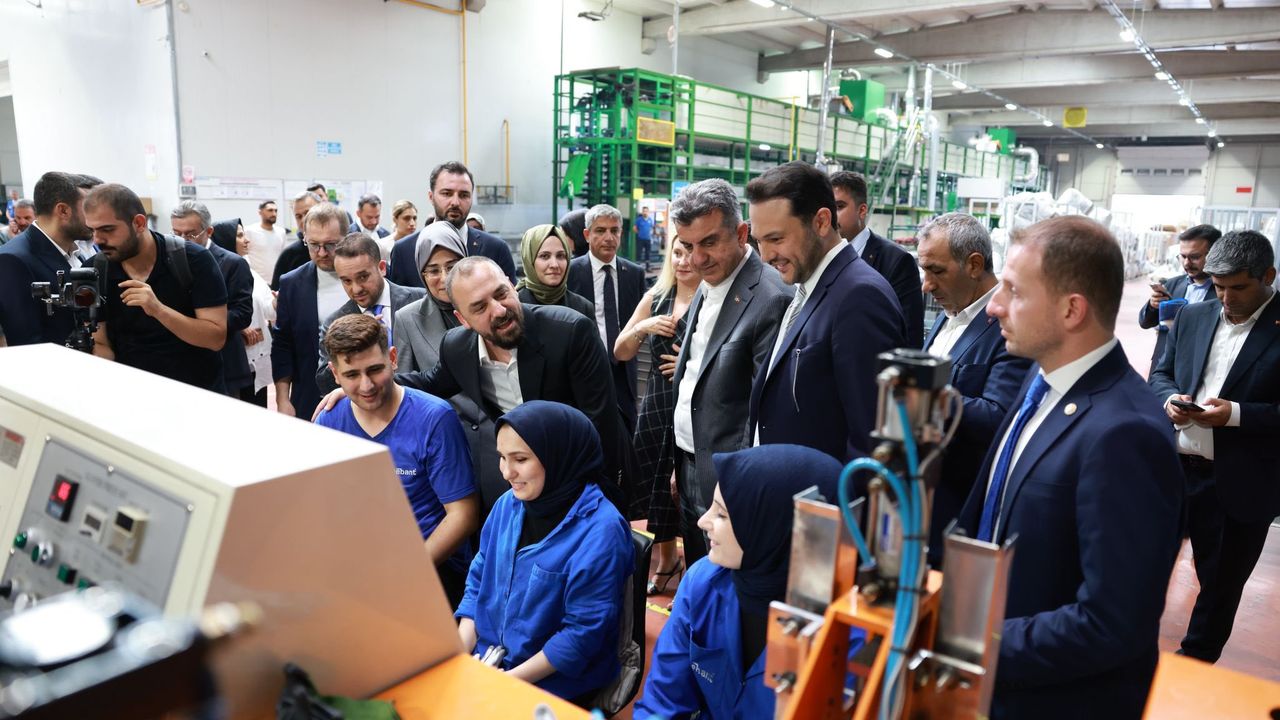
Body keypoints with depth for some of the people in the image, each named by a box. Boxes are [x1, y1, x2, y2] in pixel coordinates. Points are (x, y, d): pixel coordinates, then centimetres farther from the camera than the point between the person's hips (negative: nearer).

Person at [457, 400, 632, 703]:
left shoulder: (599, 532, -20)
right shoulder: (509, 504, 1)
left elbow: (583, 632, -17)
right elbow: (478, 583, 9)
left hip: (552, 684, -6)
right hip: (484, 662, 6)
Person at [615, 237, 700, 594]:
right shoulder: (656, 297, 7)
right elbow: (620, 353, 10)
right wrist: (641, 328, -7)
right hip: (656, 407, 5)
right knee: (657, 486, 12)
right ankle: (666, 560, 36)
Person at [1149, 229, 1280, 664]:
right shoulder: (1193, 317, 6)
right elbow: (1161, 373, 13)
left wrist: (1236, 414, -21)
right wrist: (1169, 398, -7)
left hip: (1240, 485, -3)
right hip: (1175, 467, 3)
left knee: (1221, 585, 14)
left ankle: (1194, 665, 33)